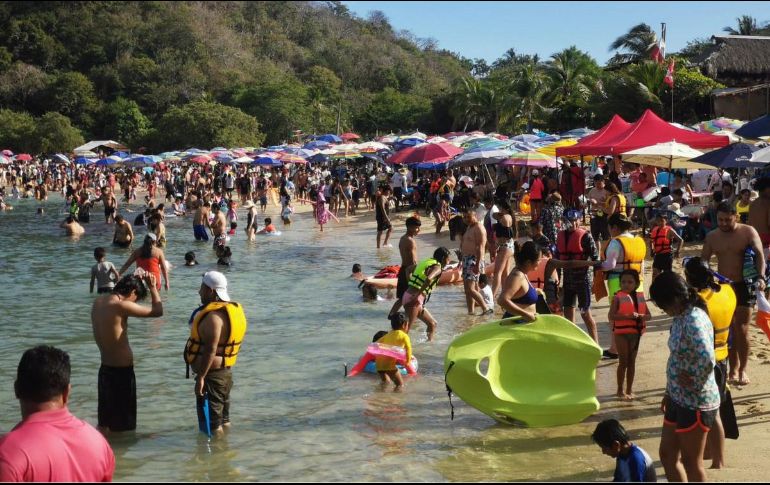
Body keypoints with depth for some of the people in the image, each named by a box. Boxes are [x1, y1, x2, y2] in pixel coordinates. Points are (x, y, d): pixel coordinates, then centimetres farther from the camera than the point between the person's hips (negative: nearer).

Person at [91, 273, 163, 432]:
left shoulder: (98, 301, 3)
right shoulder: (121, 306, -21)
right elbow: (158, 311, -17)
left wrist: (135, 280, 22)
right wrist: (152, 287, -2)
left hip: (105, 368, 8)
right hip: (122, 371, -8)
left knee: (104, 422, 20)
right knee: (122, 425, 5)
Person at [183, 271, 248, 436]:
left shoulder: (213, 316, -22)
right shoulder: (234, 309, 9)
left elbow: (210, 350, -26)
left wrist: (200, 377, -24)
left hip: (212, 373, -10)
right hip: (226, 371, 10)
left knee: (211, 426, -1)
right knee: (223, 419, 21)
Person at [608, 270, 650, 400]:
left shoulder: (640, 297, 5)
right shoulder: (618, 297, -9)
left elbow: (648, 315, 7)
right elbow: (611, 316, -18)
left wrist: (640, 316, -15)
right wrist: (628, 316, -27)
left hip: (636, 332, 5)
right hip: (622, 333, -5)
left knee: (632, 361, 11)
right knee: (623, 362, 0)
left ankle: (629, 390, 21)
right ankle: (620, 390, 11)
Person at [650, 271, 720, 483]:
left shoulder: (694, 320, -24)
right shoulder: (681, 317, 6)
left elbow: (706, 360, -37)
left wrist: (694, 382, -20)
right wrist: (670, 392, 19)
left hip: (696, 404, -10)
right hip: (678, 399, 10)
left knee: (692, 462, 5)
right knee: (667, 455, 17)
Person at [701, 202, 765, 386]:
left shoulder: (748, 232, -6)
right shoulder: (712, 237, 5)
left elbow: (760, 255, -15)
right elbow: (703, 261, 8)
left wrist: (760, 277, -30)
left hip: (744, 286, -3)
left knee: (741, 330, -4)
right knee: (729, 330, 7)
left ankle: (742, 370, 8)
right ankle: (733, 369, 15)